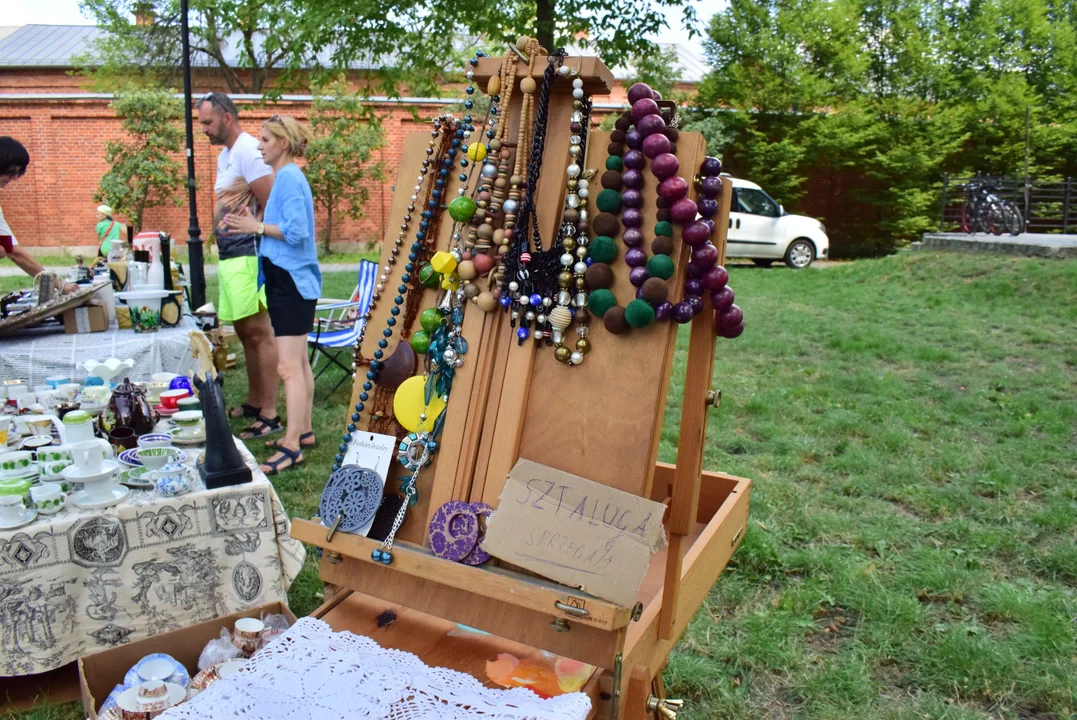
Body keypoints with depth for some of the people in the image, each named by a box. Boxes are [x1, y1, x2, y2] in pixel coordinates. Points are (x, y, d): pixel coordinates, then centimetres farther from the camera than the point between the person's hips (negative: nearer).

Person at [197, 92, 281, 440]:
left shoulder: (247, 151, -12)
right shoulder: (225, 155, 18)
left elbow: (271, 205, -18)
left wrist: (248, 228, -8)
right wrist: (222, 231, 9)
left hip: (247, 255, -10)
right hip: (229, 255, 10)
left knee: (258, 333, -8)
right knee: (246, 333, 15)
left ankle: (270, 415, -5)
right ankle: (254, 404, 26)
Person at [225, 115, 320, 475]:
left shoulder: (289, 178, -14)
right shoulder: (287, 177, 16)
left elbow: (297, 232, -23)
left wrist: (258, 227, -13)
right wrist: (253, 223, 6)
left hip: (291, 282, -11)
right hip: (289, 280, 11)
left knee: (288, 367, -9)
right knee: (298, 362, 16)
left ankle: (292, 447, -6)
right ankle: (303, 431, 26)